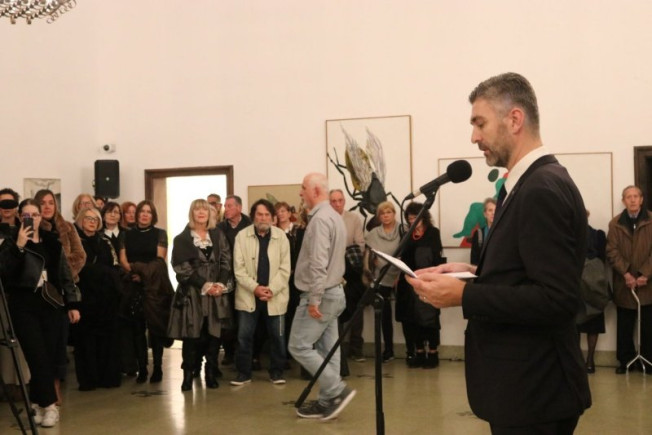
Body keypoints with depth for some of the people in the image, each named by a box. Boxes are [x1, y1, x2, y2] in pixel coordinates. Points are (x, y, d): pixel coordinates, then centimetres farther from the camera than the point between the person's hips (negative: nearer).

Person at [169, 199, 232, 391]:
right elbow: (182, 267, -6)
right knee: (192, 334, -3)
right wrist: (205, 285, -13)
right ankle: (188, 374, 6)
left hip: (217, 292, 3)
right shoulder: (182, 238, 3)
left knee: (214, 333, 2)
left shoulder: (218, 236, 12)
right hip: (192, 293, -2)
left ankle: (211, 373, 11)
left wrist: (221, 284, -10)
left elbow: (226, 262, 7)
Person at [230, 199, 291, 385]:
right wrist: (255, 288, -15)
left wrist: (272, 289, -14)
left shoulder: (281, 236, -1)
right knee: (244, 336, 2)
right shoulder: (242, 236, -2)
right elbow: (239, 268, -5)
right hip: (248, 295, 0)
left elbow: (284, 269, -3)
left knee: (277, 336, 7)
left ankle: (276, 372, 20)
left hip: (275, 296, 0)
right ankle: (243, 373, 14)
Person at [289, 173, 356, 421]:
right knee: (326, 348, 10)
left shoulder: (320, 219, -18)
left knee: (299, 346, -4)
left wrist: (314, 298, -22)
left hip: (320, 295, -10)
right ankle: (328, 400, 14)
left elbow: (318, 263, -24)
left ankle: (337, 390, -4)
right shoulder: (333, 216, 14)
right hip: (333, 291, 10)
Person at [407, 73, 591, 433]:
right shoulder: (530, 184, 11)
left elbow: (557, 299, -26)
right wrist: (474, 272, 4)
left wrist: (464, 295, -22)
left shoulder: (543, 190, -20)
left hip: (532, 389, -10)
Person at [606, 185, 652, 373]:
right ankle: (626, 360, 15)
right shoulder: (615, 224, 6)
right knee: (624, 327, 6)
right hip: (624, 285, 1)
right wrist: (626, 274, -13)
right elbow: (612, 252, -1)